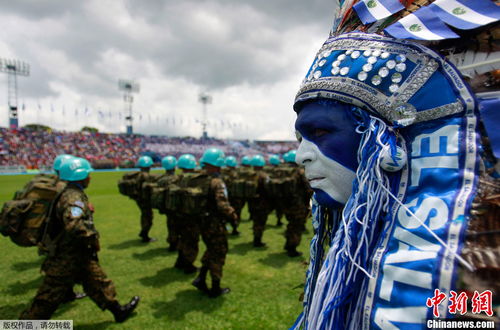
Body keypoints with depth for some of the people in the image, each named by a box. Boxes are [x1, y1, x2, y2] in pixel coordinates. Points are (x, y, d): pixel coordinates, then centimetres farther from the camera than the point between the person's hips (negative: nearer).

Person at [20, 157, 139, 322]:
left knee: (98, 282, 18)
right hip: (67, 259, -10)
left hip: (80, 255, 10)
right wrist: (93, 238, -25)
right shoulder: (74, 197, -25)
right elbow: (74, 225, -39)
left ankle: (118, 310, 31)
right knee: (49, 297, 5)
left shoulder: (71, 194, 7)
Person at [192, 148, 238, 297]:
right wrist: (233, 215, -12)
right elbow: (222, 205, -28)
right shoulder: (217, 183, -21)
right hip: (215, 224, -7)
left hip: (202, 222, 7)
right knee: (218, 254, 8)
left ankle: (201, 278, 22)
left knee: (211, 250, 26)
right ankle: (215, 289, 19)